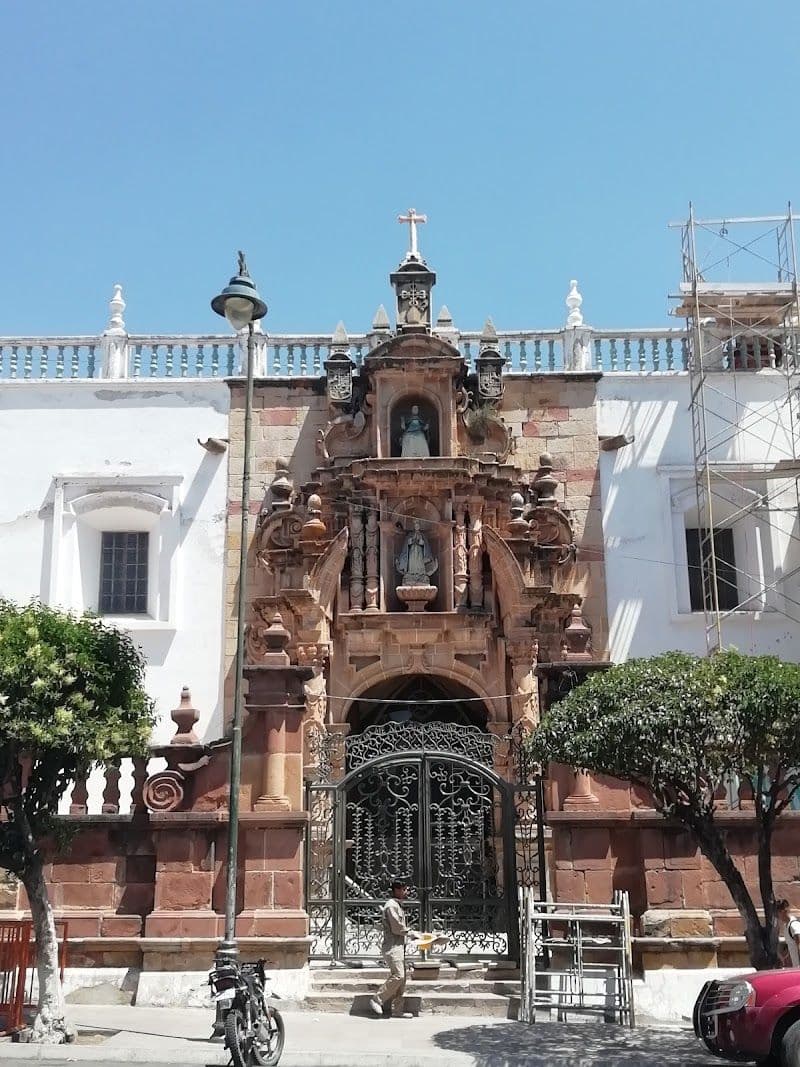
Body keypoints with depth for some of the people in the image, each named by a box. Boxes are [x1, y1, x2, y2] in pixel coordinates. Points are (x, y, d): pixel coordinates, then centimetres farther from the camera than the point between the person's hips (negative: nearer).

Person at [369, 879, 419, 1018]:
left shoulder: (398, 905, 19)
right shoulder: (391, 906, -13)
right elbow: (397, 928, -17)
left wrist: (411, 933, 7)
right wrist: (412, 933, -5)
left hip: (399, 946, 10)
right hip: (392, 946, -10)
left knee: (401, 978, 8)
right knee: (398, 976, -16)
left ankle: (398, 1009, 10)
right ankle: (377, 1000, -6)